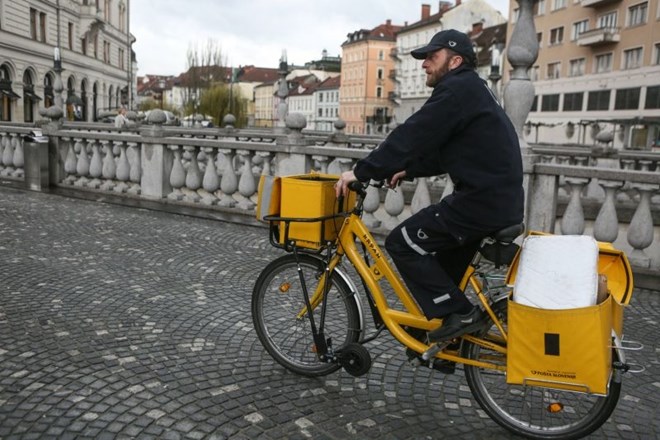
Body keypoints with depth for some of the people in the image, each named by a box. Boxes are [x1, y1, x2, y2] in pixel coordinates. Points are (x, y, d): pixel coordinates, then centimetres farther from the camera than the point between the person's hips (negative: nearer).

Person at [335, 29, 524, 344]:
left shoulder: (458, 89, -12)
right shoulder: (468, 91, 21)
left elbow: (412, 136, -18)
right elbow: (439, 150, 24)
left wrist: (361, 171, -14)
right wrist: (408, 171, 18)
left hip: (482, 201, -11)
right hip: (498, 198, 11)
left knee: (402, 242, -6)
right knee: (444, 262, 22)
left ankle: (458, 314, -1)